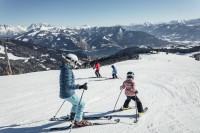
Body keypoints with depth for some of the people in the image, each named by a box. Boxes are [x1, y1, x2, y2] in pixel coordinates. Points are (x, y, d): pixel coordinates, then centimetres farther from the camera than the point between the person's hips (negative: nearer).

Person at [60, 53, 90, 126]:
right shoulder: (67, 71, -25)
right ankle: (78, 121, 11)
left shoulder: (65, 69, 7)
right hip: (68, 94, -10)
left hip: (68, 92, 10)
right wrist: (80, 86, -39)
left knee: (77, 103, 30)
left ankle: (72, 116, 48)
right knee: (81, 104, 1)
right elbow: (68, 85, -30)